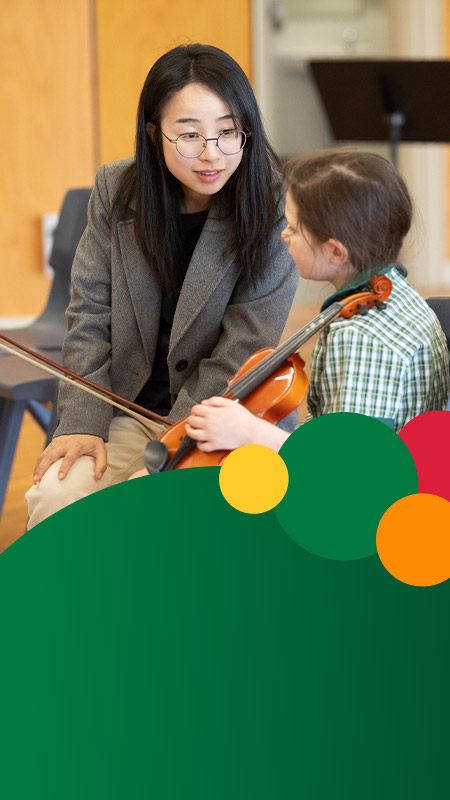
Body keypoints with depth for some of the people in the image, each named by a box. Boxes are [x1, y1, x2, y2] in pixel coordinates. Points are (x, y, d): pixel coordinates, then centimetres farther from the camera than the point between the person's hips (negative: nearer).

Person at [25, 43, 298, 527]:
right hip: (130, 410, 4)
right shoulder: (115, 190, -3)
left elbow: (243, 353, -16)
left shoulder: (272, 211, -15)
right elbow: (90, 315, 0)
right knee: (53, 497, -20)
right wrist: (83, 423, -10)